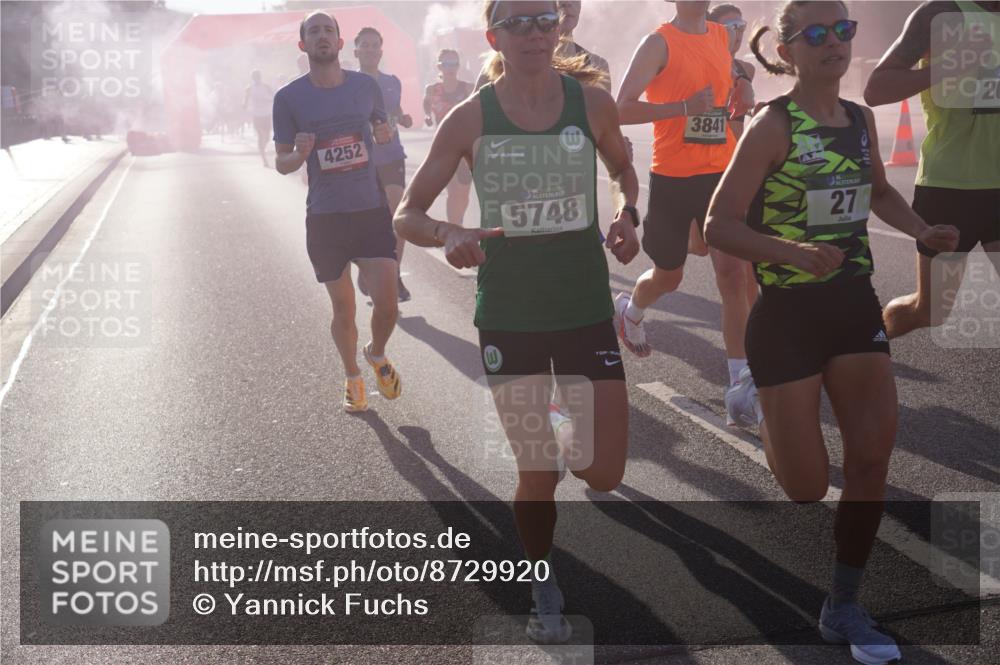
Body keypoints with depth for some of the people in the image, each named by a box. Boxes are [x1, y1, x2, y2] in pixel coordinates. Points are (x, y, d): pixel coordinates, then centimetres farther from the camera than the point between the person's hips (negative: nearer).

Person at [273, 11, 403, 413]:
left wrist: (384, 135, -5)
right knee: (343, 310, 8)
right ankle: (353, 379, 32)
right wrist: (300, 154, -21)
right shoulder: (290, 98, -3)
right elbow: (282, 163, 2)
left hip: (372, 210, 1)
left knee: (387, 304, -8)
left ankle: (377, 355, 25)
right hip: (325, 217, -1)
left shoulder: (366, 86, 2)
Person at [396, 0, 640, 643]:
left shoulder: (592, 101, -4)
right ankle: (544, 588, 29)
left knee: (605, 475, -2)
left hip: (586, 306, 1)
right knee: (538, 473, 1)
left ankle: (561, 447, 36)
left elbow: (624, 167, 17)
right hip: (509, 314, -1)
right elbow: (408, 215, -5)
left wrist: (628, 215, -4)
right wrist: (449, 235, -26)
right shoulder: (471, 118, -8)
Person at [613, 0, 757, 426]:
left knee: (733, 275, -8)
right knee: (668, 276, 14)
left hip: (721, 174, 4)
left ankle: (740, 390, -9)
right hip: (673, 178, -4)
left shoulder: (721, 37, 9)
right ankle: (629, 312, 50)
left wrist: (737, 110, 9)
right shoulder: (660, 43, -9)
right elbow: (623, 108, -19)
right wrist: (685, 108, -28)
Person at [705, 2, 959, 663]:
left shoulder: (862, 119, 5)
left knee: (873, 458, -2)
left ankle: (844, 606, 14)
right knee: (807, 485, -2)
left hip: (854, 302, 6)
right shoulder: (774, 126, -14)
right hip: (787, 312, -6)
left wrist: (924, 230, 8)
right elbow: (720, 224, -19)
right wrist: (793, 252, -33)